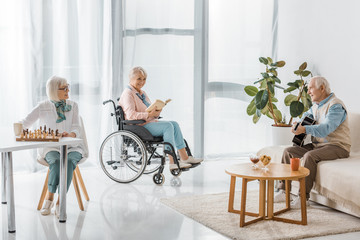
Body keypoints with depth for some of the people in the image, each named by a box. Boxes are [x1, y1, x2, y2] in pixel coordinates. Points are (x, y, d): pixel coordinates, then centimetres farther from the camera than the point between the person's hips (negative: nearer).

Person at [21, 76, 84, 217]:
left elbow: (76, 128, -1)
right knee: (56, 161, -35)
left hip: (71, 146, 1)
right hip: (50, 147, -1)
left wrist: (71, 134, -25)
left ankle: (60, 202, -30)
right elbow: (25, 122, 1)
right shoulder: (43, 107, 4)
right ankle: (49, 199, -22)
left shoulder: (73, 106, 10)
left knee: (69, 162, -33)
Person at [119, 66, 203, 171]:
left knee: (174, 124, -7)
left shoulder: (142, 93, 22)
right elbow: (131, 115, -22)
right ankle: (173, 162, -29)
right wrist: (149, 114, -25)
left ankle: (184, 157, -11)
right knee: (167, 126, -25)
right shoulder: (127, 94, -8)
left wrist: (156, 112, -3)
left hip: (150, 122, 9)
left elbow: (150, 110, 21)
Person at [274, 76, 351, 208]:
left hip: (337, 146, -9)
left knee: (310, 156, -34)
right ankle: (283, 190, -4)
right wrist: (298, 124, 10)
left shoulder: (336, 105, -16)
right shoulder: (316, 105, 13)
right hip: (318, 144, 9)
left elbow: (326, 128, -30)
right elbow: (307, 115, 33)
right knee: (288, 151, -2)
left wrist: (305, 129, -43)